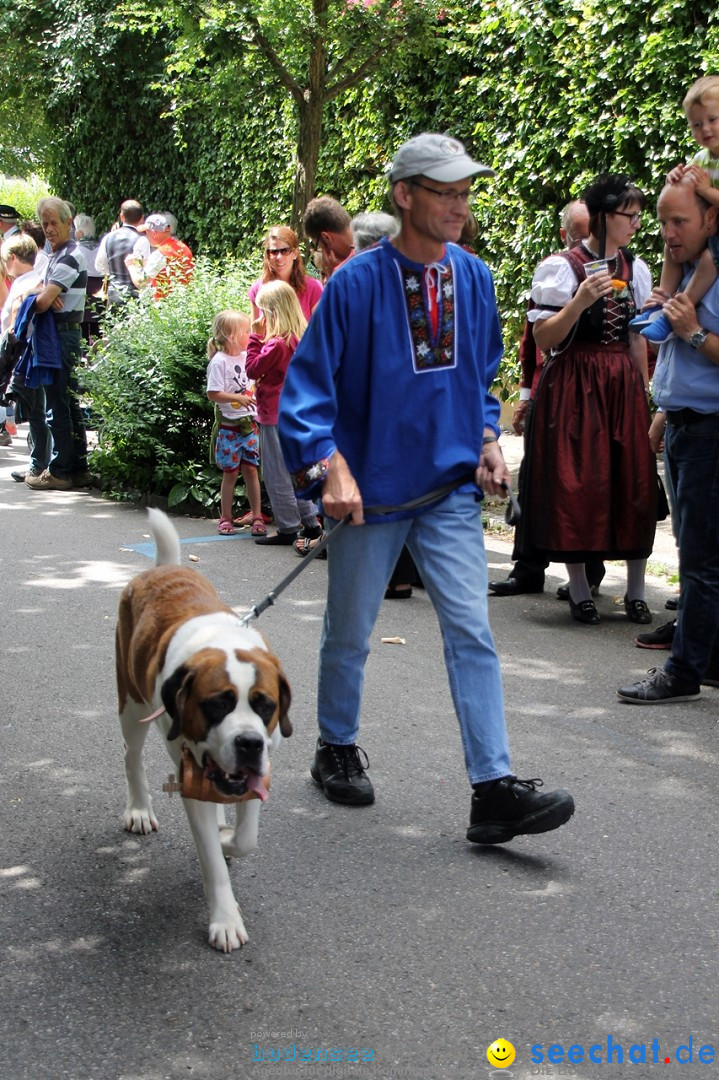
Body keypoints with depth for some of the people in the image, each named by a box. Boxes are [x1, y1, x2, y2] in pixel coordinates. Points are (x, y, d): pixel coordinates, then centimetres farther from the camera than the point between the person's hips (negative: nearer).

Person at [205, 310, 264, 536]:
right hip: (229, 426, -5)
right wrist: (238, 398, -25)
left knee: (251, 469, 4)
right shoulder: (219, 361, -12)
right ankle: (225, 518, 14)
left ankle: (257, 516, 8)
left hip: (249, 423, 5)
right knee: (230, 472, 3)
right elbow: (213, 394, -17)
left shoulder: (248, 356, 6)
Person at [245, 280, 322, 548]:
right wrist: (261, 337, 8)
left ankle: (288, 528, 5)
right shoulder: (299, 338, 7)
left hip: (275, 415, -9)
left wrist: (256, 337, -10)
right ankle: (311, 523, 19)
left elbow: (253, 369, -14)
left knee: (277, 474, 0)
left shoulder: (277, 343, -20)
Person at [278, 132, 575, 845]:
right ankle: (336, 751, 36)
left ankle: (493, 790, -6)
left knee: (471, 632, -6)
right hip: (370, 490, -3)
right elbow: (309, 381, -11)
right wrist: (330, 466, -23)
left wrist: (487, 440, 2)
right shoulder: (356, 283, -12)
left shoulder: (475, 278, 3)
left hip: (450, 489, 3)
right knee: (349, 633, 13)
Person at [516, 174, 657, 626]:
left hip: (623, 384, 5)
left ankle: (636, 591, 12)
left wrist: (644, 390, 14)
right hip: (574, 385, -5)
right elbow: (543, 339, -9)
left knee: (635, 483, 2)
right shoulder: (562, 268, -6)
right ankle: (580, 590, 9)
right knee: (577, 485, -3)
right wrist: (580, 302, -21)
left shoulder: (636, 269, 11)